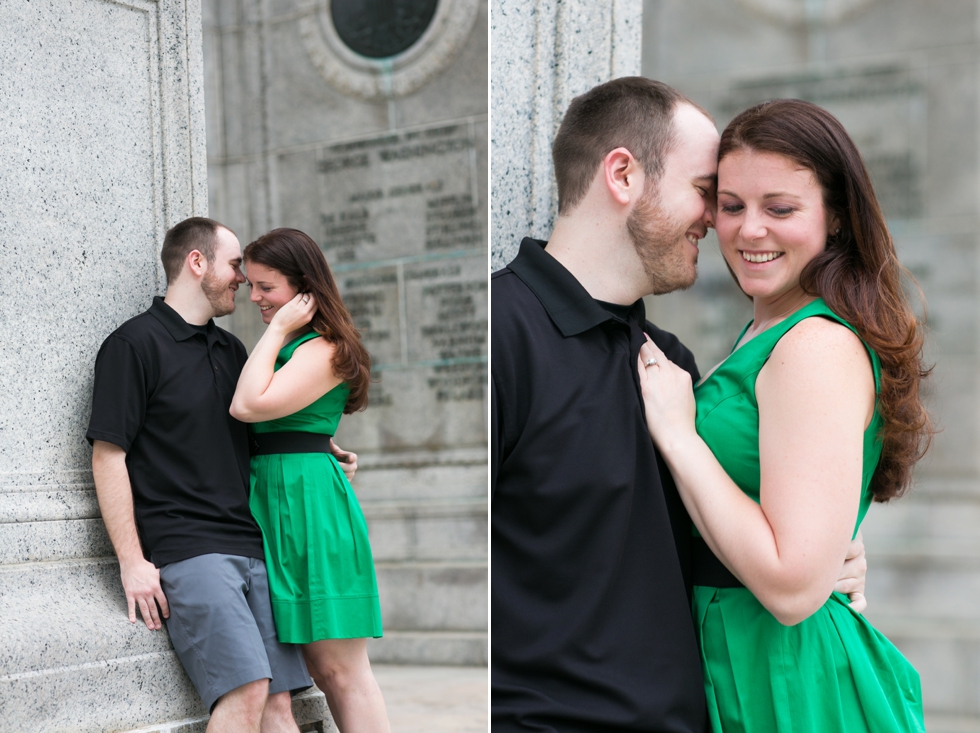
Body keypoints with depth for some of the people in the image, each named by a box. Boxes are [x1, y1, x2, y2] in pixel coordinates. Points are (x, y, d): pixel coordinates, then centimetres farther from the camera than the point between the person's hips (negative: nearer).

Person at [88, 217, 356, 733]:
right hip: (186, 550, -7)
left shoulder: (231, 350, 22)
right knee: (246, 689, -21)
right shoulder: (134, 344, 0)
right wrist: (132, 561, -12)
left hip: (252, 546, 7)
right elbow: (108, 455, -5)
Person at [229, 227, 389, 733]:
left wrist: (276, 331, -12)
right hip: (273, 499, 9)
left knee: (338, 667, -7)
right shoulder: (286, 347, 17)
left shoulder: (324, 349, -11)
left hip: (308, 497, -9)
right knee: (319, 666, 11)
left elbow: (249, 406, -20)